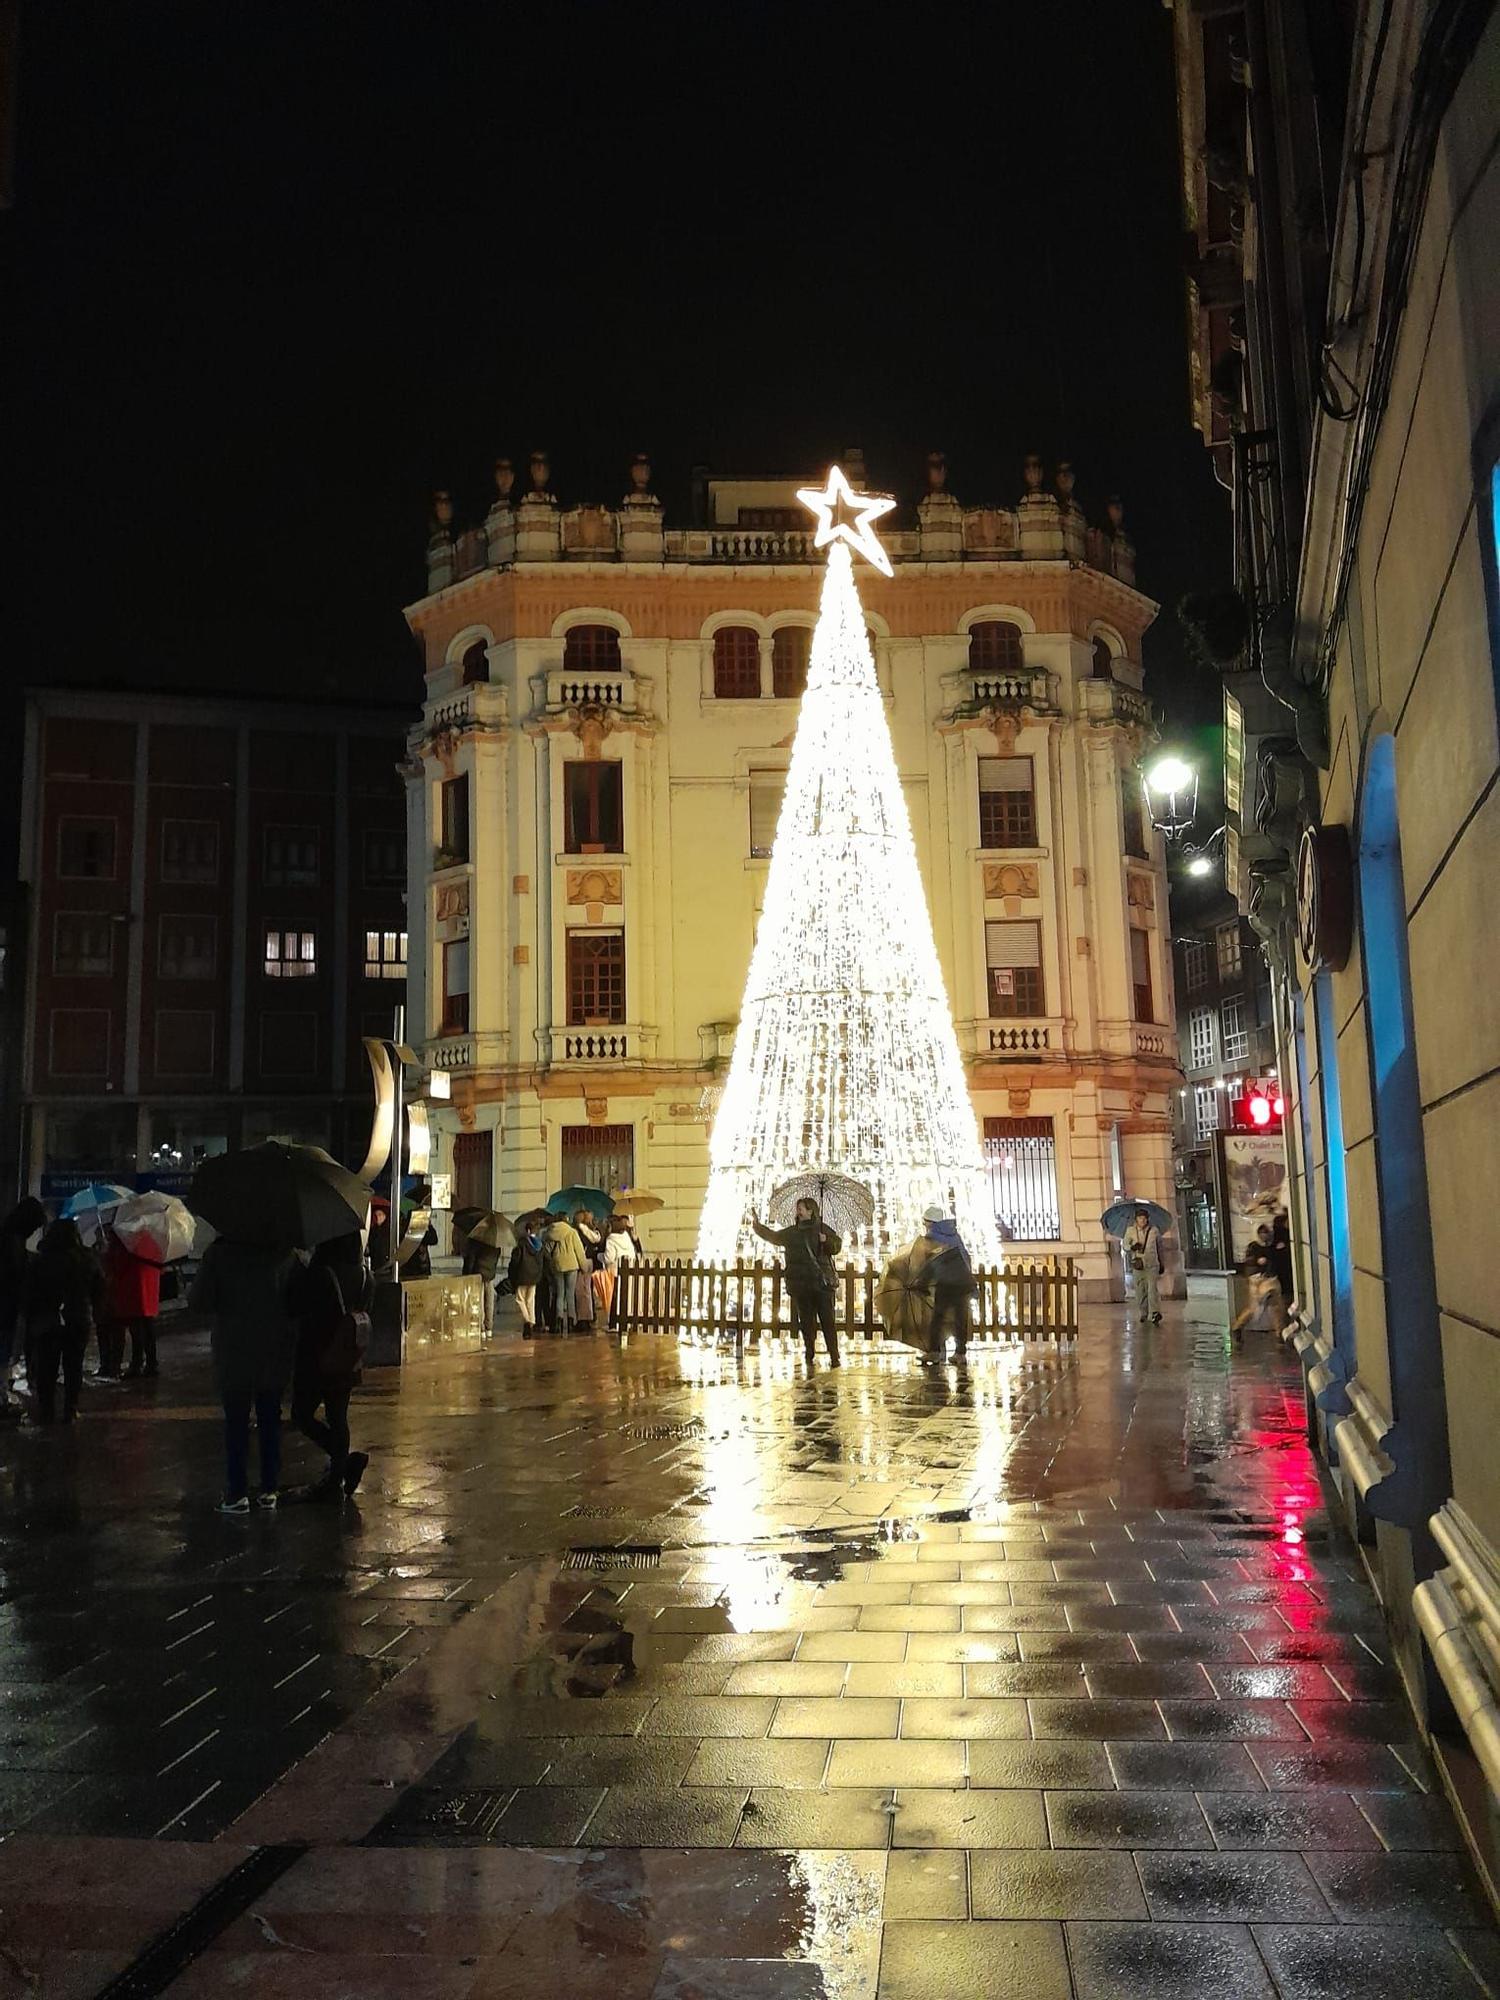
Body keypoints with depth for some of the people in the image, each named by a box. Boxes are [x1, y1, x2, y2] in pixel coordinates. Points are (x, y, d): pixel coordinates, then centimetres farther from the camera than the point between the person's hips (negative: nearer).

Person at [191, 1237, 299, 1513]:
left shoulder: (219, 1252, -11)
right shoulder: (285, 1252, -5)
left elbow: (199, 1302, -10)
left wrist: (226, 1307, 9)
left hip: (234, 1351, -2)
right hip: (277, 1349, 2)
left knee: (236, 1421, 6)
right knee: (270, 1418, 11)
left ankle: (237, 1493, 6)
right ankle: (269, 1490, 15)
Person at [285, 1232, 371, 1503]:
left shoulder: (318, 1274, -21)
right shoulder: (364, 1275, -2)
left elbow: (294, 1308, -13)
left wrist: (299, 1267, -6)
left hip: (316, 1358, -6)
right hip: (347, 1361, 6)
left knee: (302, 1415, 8)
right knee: (337, 1418, 15)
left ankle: (347, 1460, -4)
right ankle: (335, 1483, 19)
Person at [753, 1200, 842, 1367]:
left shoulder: (821, 1228, 3)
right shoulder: (792, 1233, 15)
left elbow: (837, 1245, -3)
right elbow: (772, 1236, 23)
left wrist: (826, 1241, -21)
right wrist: (756, 1224, 18)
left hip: (822, 1283, -4)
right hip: (801, 1286, 4)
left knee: (827, 1322, -6)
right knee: (806, 1322, 6)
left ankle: (834, 1358, -4)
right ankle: (809, 1358, 13)